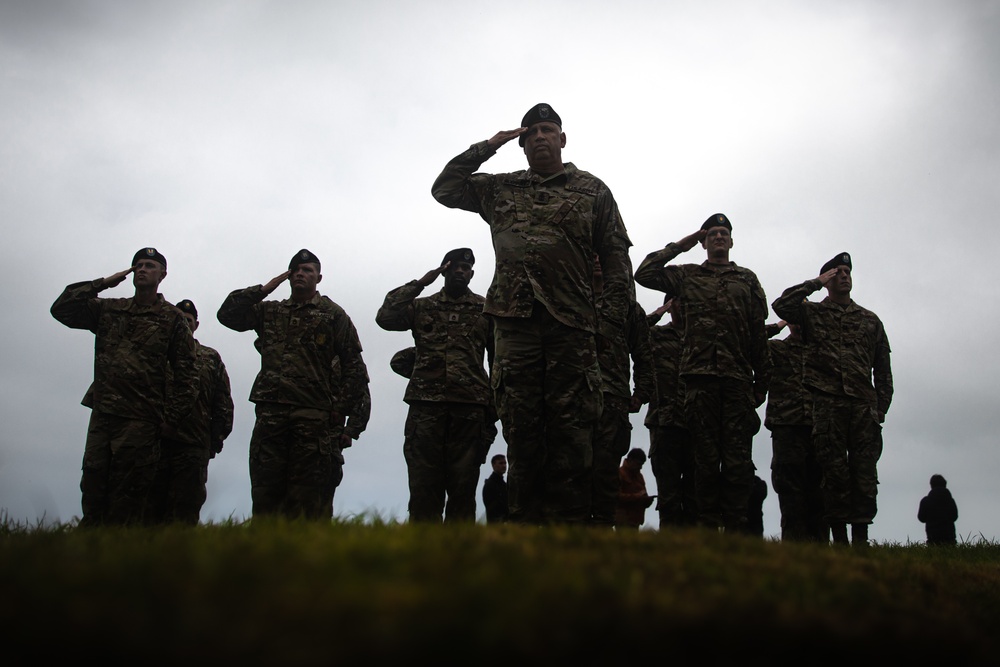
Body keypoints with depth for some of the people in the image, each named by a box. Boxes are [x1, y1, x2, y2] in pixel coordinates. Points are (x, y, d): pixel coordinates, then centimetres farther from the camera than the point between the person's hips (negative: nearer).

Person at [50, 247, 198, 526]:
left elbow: (186, 375, 2)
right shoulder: (109, 310, 16)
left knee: (126, 504, -4)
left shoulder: (172, 319, 5)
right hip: (102, 415, 4)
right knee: (92, 491, 3)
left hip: (139, 421, -4)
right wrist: (103, 283, 6)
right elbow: (61, 309, 11)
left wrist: (170, 419, -4)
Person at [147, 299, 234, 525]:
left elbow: (223, 404, 13)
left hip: (194, 449, -1)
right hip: (157, 442, 1)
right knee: (153, 509, -1)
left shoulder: (210, 358, 16)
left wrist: (217, 438, 3)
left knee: (185, 515, -4)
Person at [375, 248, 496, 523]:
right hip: (426, 407, 1)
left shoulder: (486, 309, 15)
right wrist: (419, 283, 4)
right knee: (423, 486, -3)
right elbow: (385, 317, 1)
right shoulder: (422, 306, 18)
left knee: (463, 488, -1)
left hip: (470, 409, 0)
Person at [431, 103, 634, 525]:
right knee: (521, 427, 0)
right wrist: (486, 148, 15)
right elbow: (444, 189, 22)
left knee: (570, 430, -7)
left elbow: (615, 256, 11)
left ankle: (568, 527, -6)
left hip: (572, 324, -2)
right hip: (515, 321, 2)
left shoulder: (592, 190, 16)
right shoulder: (500, 189, 23)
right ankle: (526, 528, 3)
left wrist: (618, 312, -2)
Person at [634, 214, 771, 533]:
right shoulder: (687, 275, 19)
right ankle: (708, 528, 4)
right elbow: (644, 273, 7)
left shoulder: (747, 279, 19)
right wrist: (679, 246, 12)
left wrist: (762, 382, 7)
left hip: (738, 380, 0)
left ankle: (735, 531, -2)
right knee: (706, 458, 0)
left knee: (738, 460, -5)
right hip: (700, 378, 0)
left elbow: (759, 335, 14)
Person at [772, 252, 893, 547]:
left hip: (864, 404, 2)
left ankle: (861, 538, 1)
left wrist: (881, 406, 6)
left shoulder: (870, 320, 20)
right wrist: (816, 283, 0)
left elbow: (883, 368, 17)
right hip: (827, 403, -2)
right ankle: (839, 538, 1)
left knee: (864, 470, -3)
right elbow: (781, 305, -7)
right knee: (834, 470, -3)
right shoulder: (812, 312, 14)